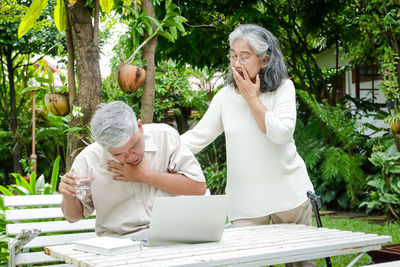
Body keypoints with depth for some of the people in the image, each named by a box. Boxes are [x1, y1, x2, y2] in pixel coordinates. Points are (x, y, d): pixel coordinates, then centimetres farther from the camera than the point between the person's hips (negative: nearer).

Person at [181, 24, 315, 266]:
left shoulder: (283, 88, -4)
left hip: (289, 192, -1)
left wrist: (252, 98, -12)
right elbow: (197, 137, 2)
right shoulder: (225, 96, 3)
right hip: (245, 200, 2)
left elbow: (282, 133, -17)